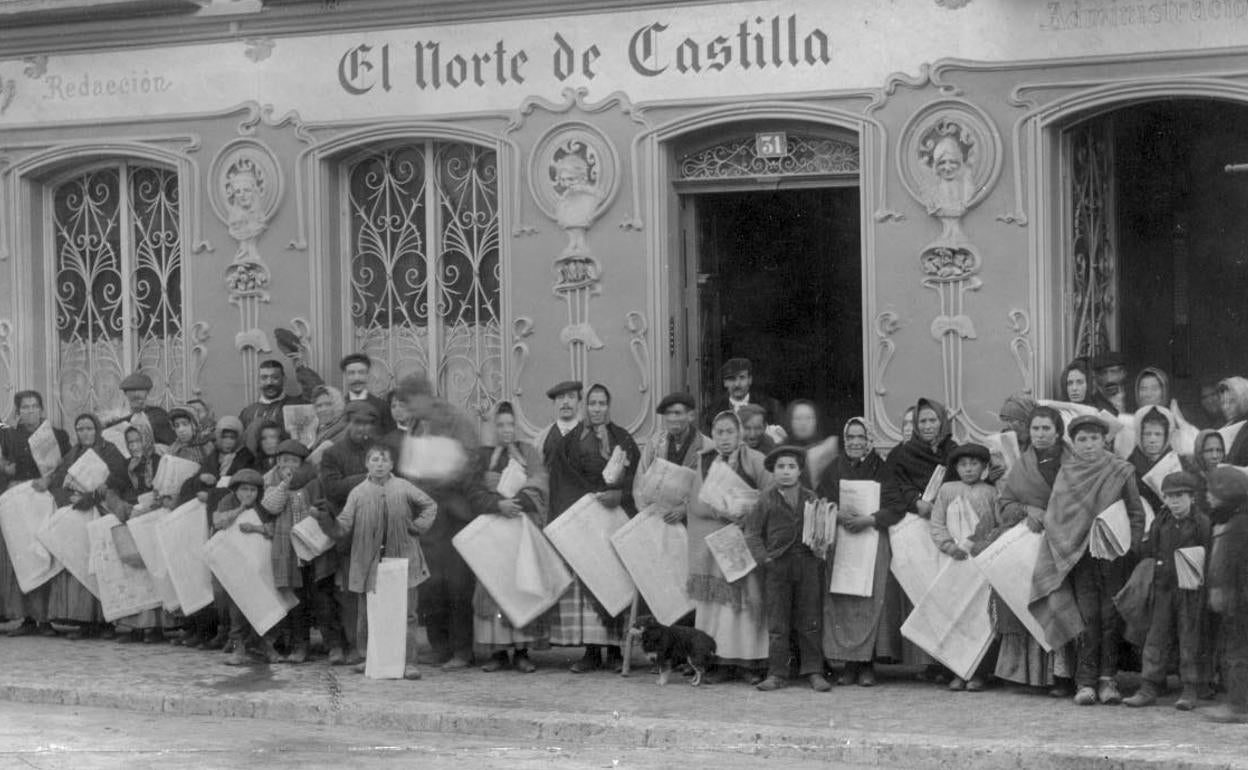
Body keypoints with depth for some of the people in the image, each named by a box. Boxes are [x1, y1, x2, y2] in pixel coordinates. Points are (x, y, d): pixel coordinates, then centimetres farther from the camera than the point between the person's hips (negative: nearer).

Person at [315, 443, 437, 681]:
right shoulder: (358, 493, 1)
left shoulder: (403, 488, 2)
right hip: (369, 564, 1)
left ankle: (408, 661, 1)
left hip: (402, 560, -1)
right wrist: (324, 518, -20)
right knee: (367, 614, 8)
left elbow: (430, 506, 15)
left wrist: (419, 526, 1)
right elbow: (342, 528, -3)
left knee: (407, 614, -2)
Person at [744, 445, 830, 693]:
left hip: (808, 563, 1)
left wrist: (821, 552, -3)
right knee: (777, 623, 2)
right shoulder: (767, 500, 4)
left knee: (809, 621, 3)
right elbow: (752, 532, 5)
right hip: (778, 565, -1)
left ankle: (814, 672, 8)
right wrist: (763, 558, -6)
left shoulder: (811, 498, 8)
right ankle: (777, 673, 7)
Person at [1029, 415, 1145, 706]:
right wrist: (1064, 546, -3)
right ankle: (1086, 681, -3)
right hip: (1078, 553, 0)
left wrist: (1133, 546, -2)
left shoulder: (1121, 472, 4)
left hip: (1113, 553, 0)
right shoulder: (1066, 474, 7)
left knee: (1111, 615, -1)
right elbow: (1054, 515, 9)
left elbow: (1136, 513, 8)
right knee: (1087, 616, -3)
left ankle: (1108, 678, 6)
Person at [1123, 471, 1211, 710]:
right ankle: (1149, 688, 8)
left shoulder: (1202, 523, -4)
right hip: (1163, 589, 4)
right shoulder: (1160, 523, 7)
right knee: (1156, 638, 4)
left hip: (1190, 590, -4)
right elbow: (1148, 553, 13)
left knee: (1190, 639, 1)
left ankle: (1190, 690, 7)